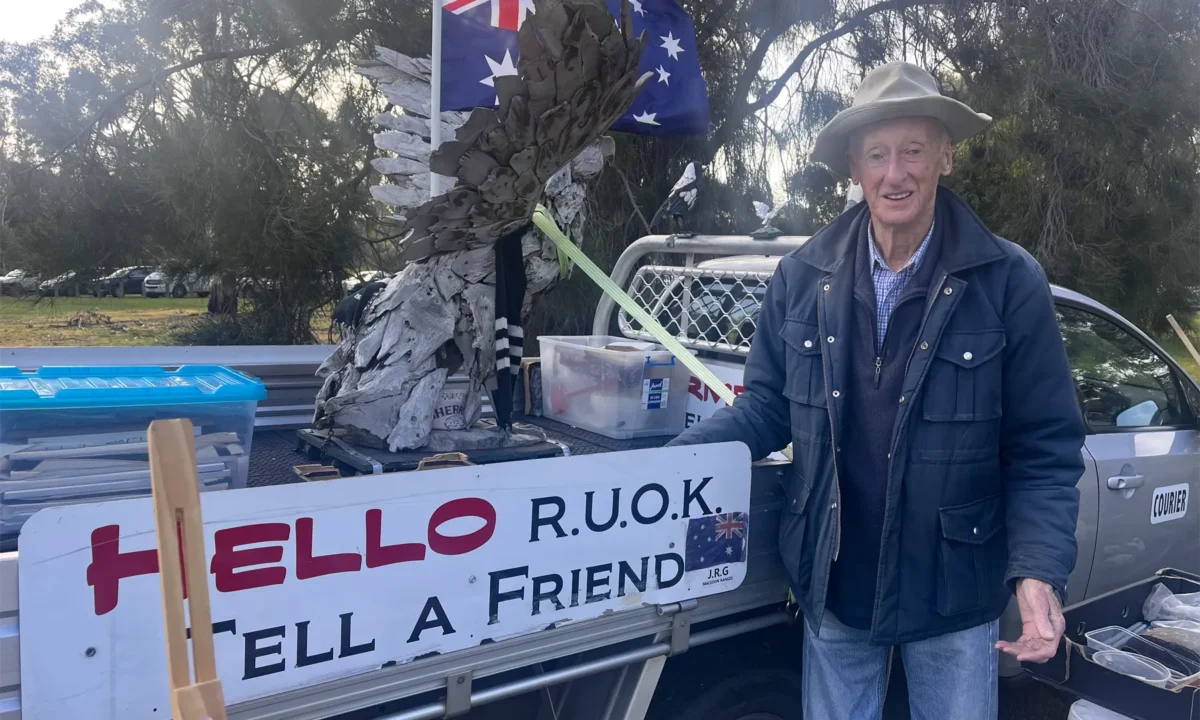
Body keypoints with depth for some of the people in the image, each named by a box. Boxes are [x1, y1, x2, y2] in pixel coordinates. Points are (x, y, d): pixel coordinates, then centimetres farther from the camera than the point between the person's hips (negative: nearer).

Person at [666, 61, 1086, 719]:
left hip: (953, 597, -1)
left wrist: (1039, 571, -19)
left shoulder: (1009, 282, -11)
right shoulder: (802, 277, -5)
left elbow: (1044, 449, -7)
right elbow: (766, 407, 2)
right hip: (833, 592, 2)